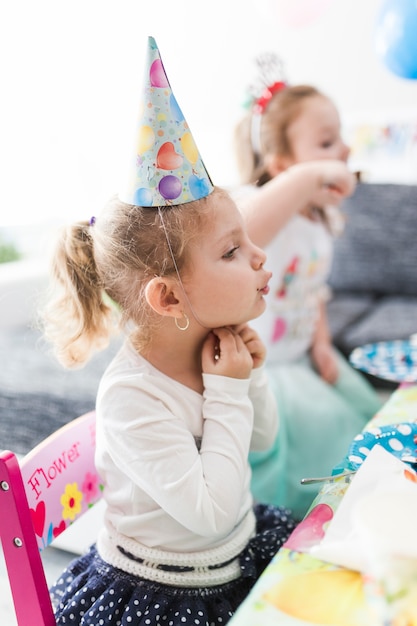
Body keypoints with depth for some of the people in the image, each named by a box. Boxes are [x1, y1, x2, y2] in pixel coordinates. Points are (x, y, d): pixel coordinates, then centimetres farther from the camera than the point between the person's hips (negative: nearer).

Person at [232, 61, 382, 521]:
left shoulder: (321, 220, 2)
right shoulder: (261, 205, -28)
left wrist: (321, 344, 3)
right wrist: (309, 176, -58)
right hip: (254, 371, -9)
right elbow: (237, 234, -56)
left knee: (355, 418, 14)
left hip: (300, 358, 9)